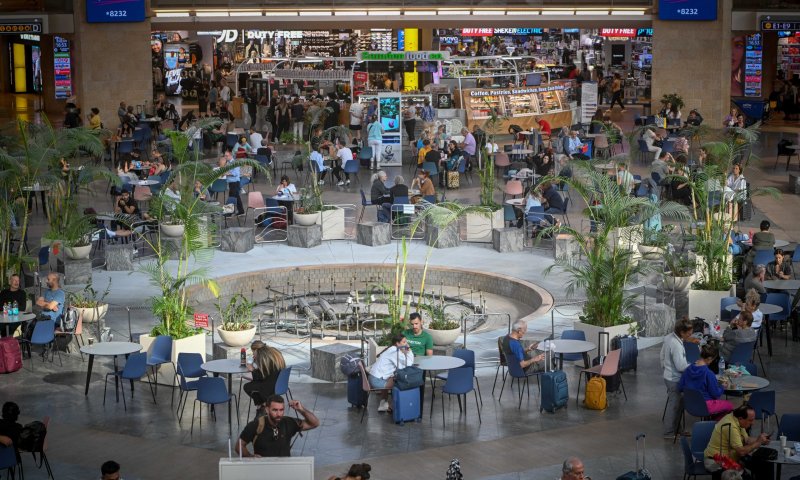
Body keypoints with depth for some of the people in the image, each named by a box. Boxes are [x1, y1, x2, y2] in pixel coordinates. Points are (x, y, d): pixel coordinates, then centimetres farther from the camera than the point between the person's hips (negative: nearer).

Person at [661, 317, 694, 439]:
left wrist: (664, 367, 27)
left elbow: (662, 355, 15)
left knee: (673, 403, 20)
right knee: (675, 405, 2)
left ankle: (675, 427, 32)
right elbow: (681, 366, -26)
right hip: (675, 379, -10)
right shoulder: (676, 345, -28)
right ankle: (669, 432, 11)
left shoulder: (668, 337, 2)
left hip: (668, 375, 10)